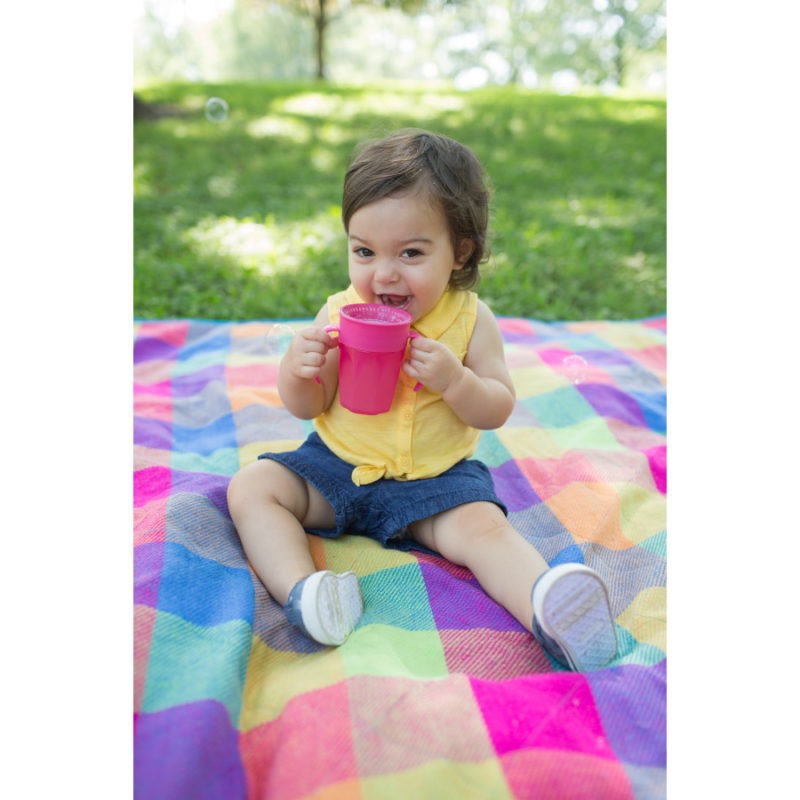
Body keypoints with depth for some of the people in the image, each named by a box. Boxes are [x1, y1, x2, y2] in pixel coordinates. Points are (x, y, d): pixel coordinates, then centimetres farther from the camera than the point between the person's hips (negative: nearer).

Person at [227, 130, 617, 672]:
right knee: (251, 487, -13)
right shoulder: (339, 315, -6)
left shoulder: (471, 320, -9)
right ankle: (301, 591, -28)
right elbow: (308, 407, -2)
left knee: (483, 525, -27)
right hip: (338, 464, 3)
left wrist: (454, 379, -28)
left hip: (435, 478, -2)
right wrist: (296, 372, -26)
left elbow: (498, 411, -7)